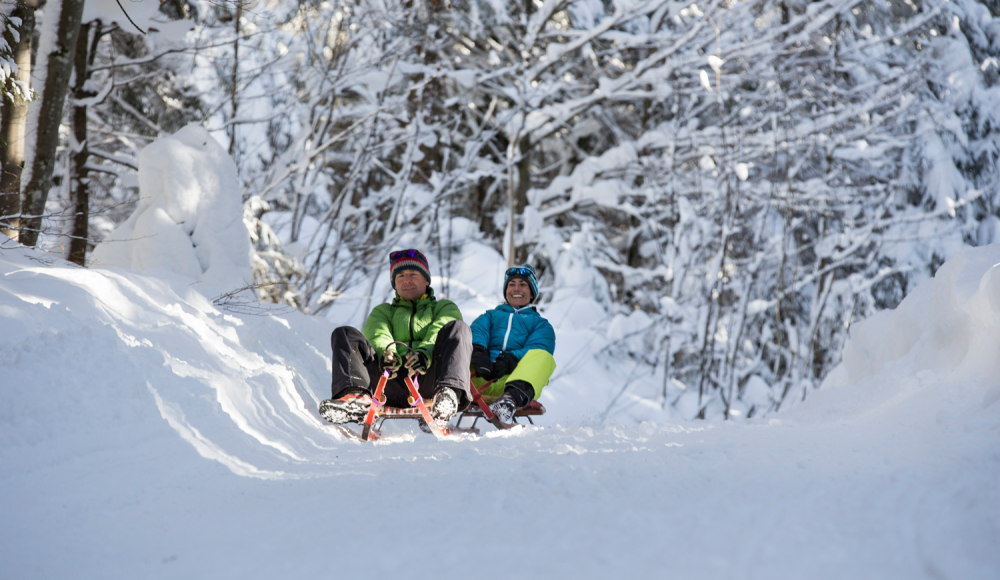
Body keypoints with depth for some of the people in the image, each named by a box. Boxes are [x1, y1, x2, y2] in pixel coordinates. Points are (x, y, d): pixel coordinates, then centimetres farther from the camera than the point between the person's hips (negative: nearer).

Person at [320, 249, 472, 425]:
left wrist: (424, 354, -20)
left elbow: (440, 337, 5)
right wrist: (387, 352, -17)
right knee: (345, 334, -14)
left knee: (457, 327, -23)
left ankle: (449, 393, -51)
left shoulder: (445, 308, 30)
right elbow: (378, 336, 10)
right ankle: (358, 397, -43)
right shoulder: (382, 311, 35)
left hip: (428, 380, -1)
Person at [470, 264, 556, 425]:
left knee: (543, 357, -31)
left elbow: (535, 351, 7)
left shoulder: (541, 325, 30)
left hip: (513, 380, -1)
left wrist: (511, 360, -16)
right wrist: (478, 352, -15)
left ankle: (511, 398, -57)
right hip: (479, 380, 2)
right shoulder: (490, 316, 35)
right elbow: (477, 332, 11)